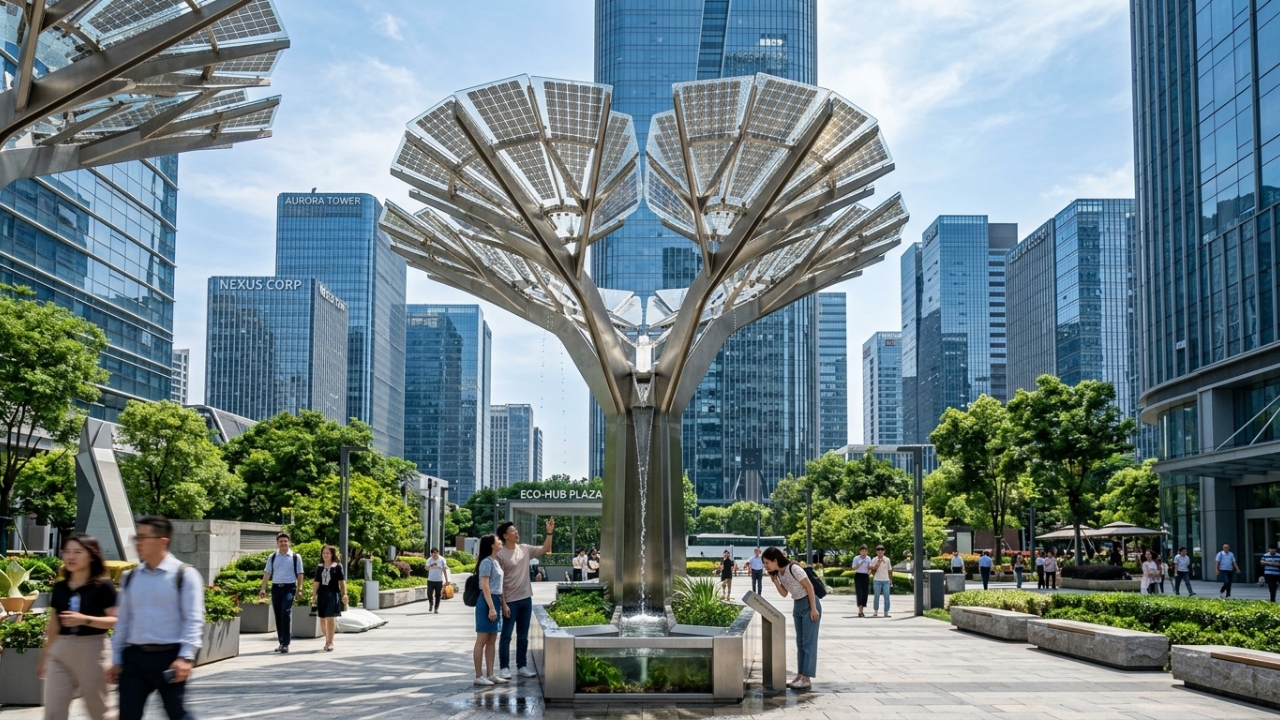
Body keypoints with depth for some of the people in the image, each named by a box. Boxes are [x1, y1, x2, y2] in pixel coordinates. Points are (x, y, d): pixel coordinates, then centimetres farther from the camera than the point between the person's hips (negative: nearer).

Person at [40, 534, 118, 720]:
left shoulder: (103, 585, -6)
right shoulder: (59, 587, 9)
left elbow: (115, 621, -12)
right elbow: (53, 625, 17)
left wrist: (85, 619, -24)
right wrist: (44, 657, 21)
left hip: (91, 649, -5)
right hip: (60, 651, 5)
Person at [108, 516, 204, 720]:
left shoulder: (184, 575, -5)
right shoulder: (130, 578, 11)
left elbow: (193, 619, -10)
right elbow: (123, 620, 14)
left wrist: (186, 657, -19)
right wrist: (116, 659, 11)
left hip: (169, 656, -5)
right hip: (134, 657, 5)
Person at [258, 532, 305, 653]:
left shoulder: (295, 557, 4)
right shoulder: (272, 557, 11)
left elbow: (299, 574, 3)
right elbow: (267, 573, 8)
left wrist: (299, 589, -4)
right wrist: (263, 589, 0)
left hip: (289, 588, -4)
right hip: (276, 588, 4)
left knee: (286, 613, -17)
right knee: (278, 615, 7)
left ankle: (286, 644, -16)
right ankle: (281, 642, 16)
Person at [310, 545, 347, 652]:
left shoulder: (337, 566, 0)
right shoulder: (319, 567, 9)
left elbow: (342, 581, -3)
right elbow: (316, 582, 7)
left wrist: (344, 594, -10)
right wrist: (313, 595, 1)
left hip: (333, 594, -4)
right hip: (322, 594, 4)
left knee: (330, 618, -9)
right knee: (322, 619, 10)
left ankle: (330, 643, -5)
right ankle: (328, 639, 27)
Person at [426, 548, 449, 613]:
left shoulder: (442, 560, -2)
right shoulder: (429, 560, -3)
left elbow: (444, 570, 3)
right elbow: (427, 568, -16)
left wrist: (446, 580, 2)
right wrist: (430, 566, -39)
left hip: (439, 581, 0)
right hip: (430, 580, 0)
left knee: (438, 595, 2)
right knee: (429, 593, -4)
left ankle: (436, 608, 13)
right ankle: (431, 604, 24)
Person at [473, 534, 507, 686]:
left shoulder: (496, 561, 15)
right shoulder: (486, 562, -13)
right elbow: (485, 586, -17)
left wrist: (499, 605, 14)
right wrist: (491, 607, -21)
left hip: (496, 601, 9)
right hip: (487, 601, -9)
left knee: (492, 641, 10)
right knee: (482, 641, -5)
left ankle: (491, 674, 14)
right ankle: (478, 676, -2)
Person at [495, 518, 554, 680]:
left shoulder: (525, 549, 6)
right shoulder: (500, 555, -11)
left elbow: (545, 550, 9)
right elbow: (499, 582, -12)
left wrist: (549, 533, -5)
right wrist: (503, 604, -15)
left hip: (526, 599, 6)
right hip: (510, 601, -6)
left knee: (523, 636, 13)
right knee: (506, 636, 2)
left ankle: (522, 667, 21)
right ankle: (504, 668, 10)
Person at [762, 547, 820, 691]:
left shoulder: (793, 568, -20)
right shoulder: (778, 573, 5)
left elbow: (809, 587, -18)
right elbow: (784, 593, 9)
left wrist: (814, 609, -19)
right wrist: (774, 580, -6)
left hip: (809, 605, -9)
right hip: (797, 606, 9)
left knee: (808, 642, -7)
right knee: (800, 642, 10)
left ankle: (806, 679, -7)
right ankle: (800, 676, 14)